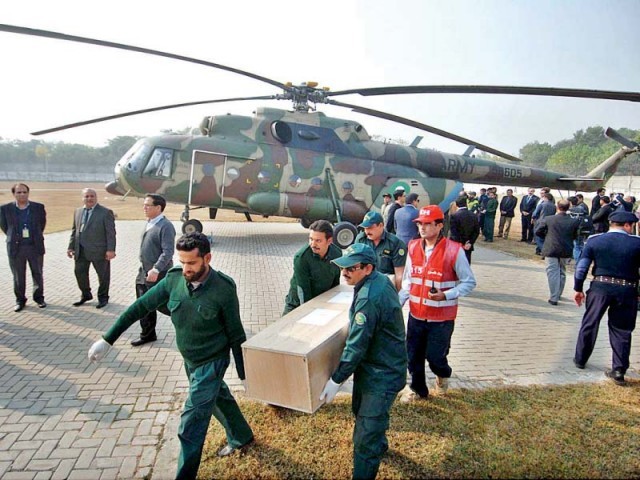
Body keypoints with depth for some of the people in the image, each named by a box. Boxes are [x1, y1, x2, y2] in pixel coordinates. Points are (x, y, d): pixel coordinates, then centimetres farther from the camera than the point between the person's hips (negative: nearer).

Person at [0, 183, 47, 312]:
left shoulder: (38, 207, -1)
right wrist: (14, 237, 12)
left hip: (35, 247, 0)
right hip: (16, 248, 0)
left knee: (37, 274, 9)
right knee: (18, 277, 7)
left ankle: (39, 297, 23)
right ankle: (20, 300, 19)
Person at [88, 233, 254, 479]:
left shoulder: (224, 288, -26)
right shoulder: (174, 279, -14)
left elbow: (236, 334, -16)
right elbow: (140, 306, -5)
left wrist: (244, 375, -9)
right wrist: (107, 339, -3)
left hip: (211, 362, -6)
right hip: (189, 360, 6)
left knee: (191, 426, -3)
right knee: (219, 397, 27)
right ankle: (241, 436, 53)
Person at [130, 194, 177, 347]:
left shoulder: (165, 226, -17)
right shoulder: (149, 223, 11)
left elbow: (168, 252, -24)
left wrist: (156, 270, -30)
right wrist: (144, 269, 19)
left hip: (159, 275, -9)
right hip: (144, 272, 9)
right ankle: (148, 334, 28)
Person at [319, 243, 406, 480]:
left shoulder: (369, 298, -31)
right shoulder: (380, 280, -1)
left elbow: (357, 345, -28)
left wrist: (336, 380, -20)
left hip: (382, 374, -11)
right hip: (375, 365, 11)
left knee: (365, 435, -4)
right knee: (362, 410, 30)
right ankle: (380, 445, 57)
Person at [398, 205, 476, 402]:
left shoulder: (454, 250, -13)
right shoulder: (413, 247, 1)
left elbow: (469, 282, -7)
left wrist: (446, 295, -21)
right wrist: (397, 303, 0)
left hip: (441, 317, -4)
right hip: (416, 314, 4)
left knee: (434, 356, 6)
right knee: (413, 355, 13)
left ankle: (443, 375, 42)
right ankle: (417, 388, 38)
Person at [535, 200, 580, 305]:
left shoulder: (548, 219, -9)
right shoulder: (574, 221, -4)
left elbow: (538, 232, -4)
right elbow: (576, 236, 2)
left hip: (551, 250, -3)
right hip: (566, 251, 3)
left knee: (552, 273, 2)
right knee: (562, 273, 20)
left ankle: (554, 298, 1)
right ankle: (558, 294, 32)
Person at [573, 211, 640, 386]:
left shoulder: (594, 240, 0)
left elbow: (581, 267, -1)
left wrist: (578, 289, 8)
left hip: (600, 287, 1)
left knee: (589, 324, 14)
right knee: (621, 330, 9)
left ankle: (580, 359, 27)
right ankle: (619, 370, 11)